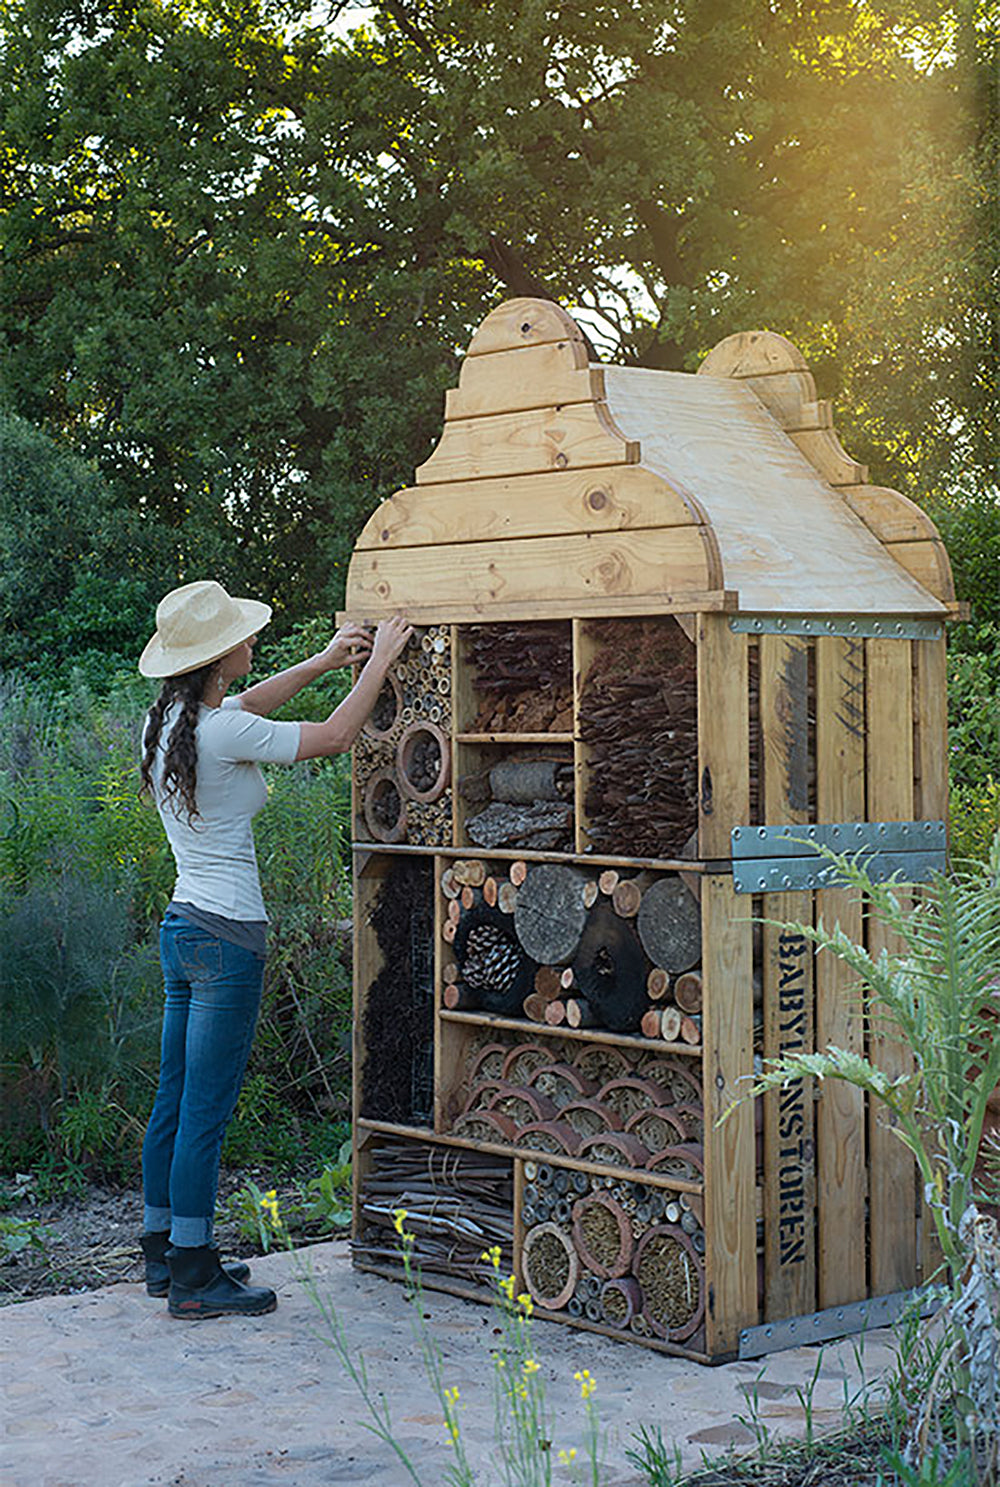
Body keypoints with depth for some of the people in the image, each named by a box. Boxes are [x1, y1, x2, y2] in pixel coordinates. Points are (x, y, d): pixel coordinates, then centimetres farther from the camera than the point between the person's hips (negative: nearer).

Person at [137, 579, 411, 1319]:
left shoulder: (168, 721, 7)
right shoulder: (221, 733, -19)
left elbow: (242, 708, 27)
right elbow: (335, 736, -10)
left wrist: (324, 660, 25)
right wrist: (378, 662, 3)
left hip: (182, 927, 9)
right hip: (227, 937, -9)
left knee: (174, 1105, 15)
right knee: (206, 1114, -3)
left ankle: (166, 1255, 24)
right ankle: (194, 1279, 5)